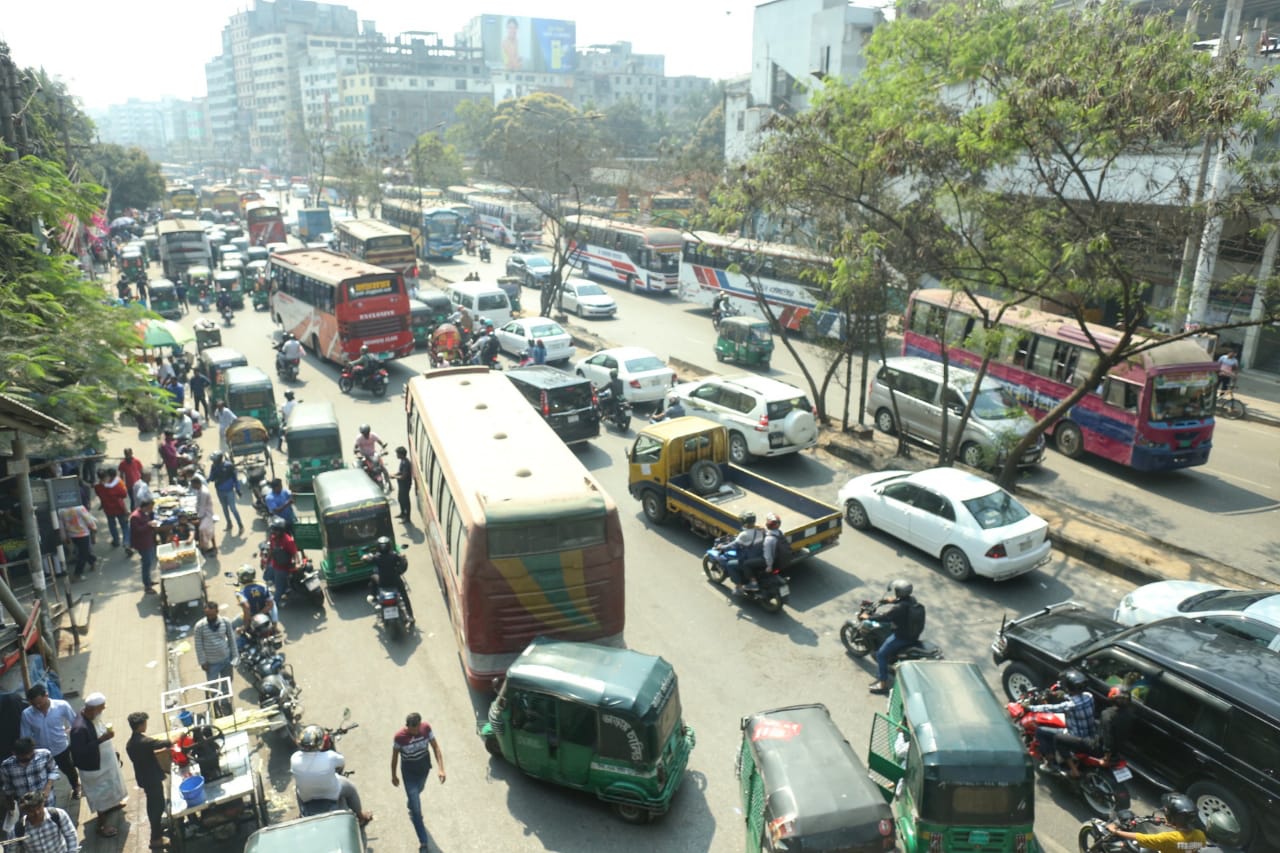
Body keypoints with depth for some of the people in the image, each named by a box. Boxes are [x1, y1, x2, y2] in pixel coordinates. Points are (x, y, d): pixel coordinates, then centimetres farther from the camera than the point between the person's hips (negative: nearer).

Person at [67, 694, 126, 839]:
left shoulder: (93, 716, -10)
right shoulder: (80, 728, -37)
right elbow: (79, 752, -35)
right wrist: (101, 739, -38)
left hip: (105, 761, 8)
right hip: (95, 767, -8)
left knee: (107, 789, 31)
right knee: (101, 794, 10)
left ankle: (111, 804, 56)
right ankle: (102, 825, 28)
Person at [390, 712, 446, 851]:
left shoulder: (426, 728, -22)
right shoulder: (399, 737, -29)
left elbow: (435, 747, -16)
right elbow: (395, 757, -12)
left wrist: (440, 768, -24)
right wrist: (394, 776, 1)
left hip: (424, 767, 3)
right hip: (409, 771, -3)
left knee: (418, 791, 32)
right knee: (416, 808, 0)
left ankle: (411, 809, 65)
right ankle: (423, 841, 13)